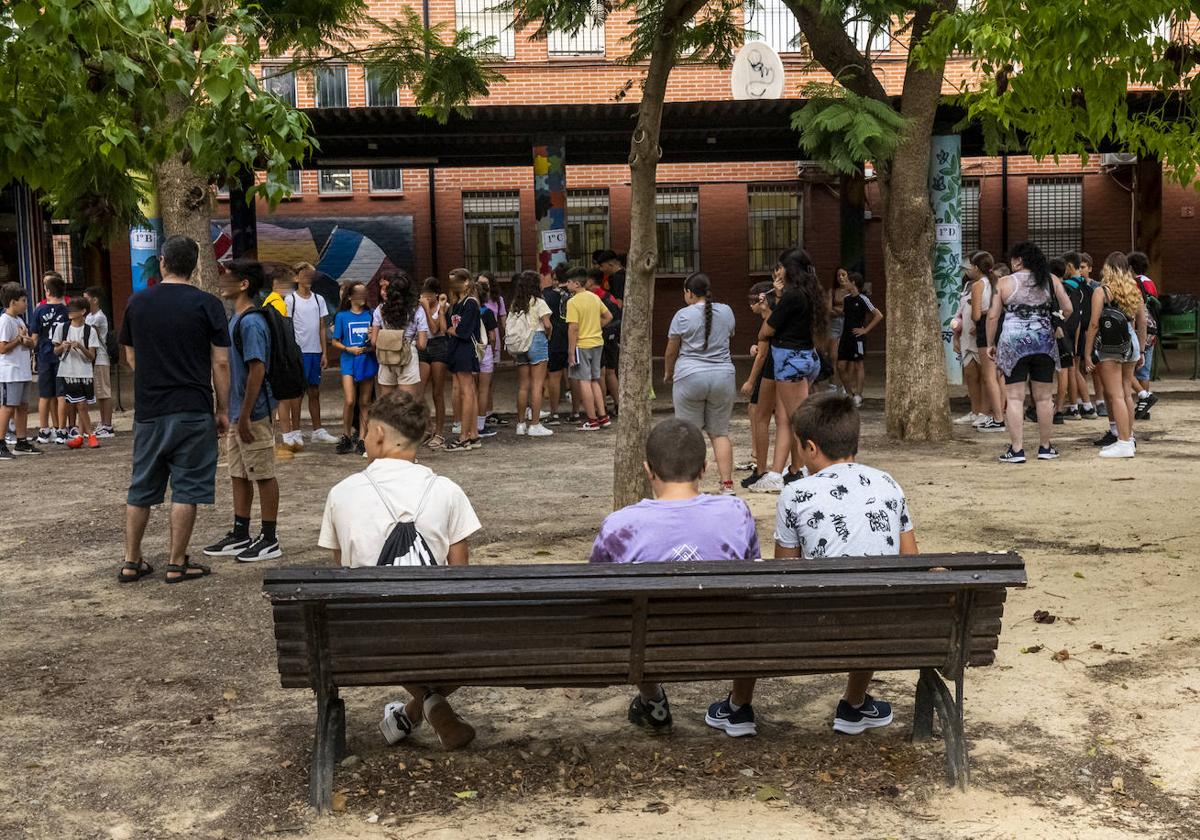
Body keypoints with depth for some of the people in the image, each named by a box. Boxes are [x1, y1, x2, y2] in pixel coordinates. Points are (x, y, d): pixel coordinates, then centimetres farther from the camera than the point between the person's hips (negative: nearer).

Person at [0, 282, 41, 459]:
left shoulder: (19, 319, 16)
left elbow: (32, 343, 17)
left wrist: (29, 341, -4)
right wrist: (20, 339, -11)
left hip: (23, 371, 9)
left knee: (23, 406, 11)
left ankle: (21, 443, 18)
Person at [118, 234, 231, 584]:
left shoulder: (137, 303, 4)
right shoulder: (207, 305, -6)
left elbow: (130, 358, 14)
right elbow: (220, 363, -6)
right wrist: (223, 410, 2)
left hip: (148, 410, 4)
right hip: (193, 411, -3)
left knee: (141, 488, 14)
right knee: (186, 489, 4)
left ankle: (131, 562, 19)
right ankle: (177, 564, 7)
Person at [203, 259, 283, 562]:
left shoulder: (251, 323, -18)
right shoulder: (237, 320, 12)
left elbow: (257, 370, -22)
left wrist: (245, 416, -22)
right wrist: (234, 414, 20)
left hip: (254, 413, -10)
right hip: (238, 412, 10)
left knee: (264, 475, -1)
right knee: (239, 474, 15)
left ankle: (270, 540, 7)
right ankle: (240, 536, 24)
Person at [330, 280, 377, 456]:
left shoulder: (370, 315, 7)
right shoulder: (342, 316, 3)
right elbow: (335, 342, 4)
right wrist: (349, 349, -13)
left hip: (367, 361, 2)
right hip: (349, 362, -2)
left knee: (364, 402, 4)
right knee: (349, 401, -13)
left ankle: (361, 439, 11)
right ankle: (346, 436, 4)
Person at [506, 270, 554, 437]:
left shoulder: (514, 304, 9)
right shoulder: (538, 302, -6)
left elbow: (510, 327, 4)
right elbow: (547, 325, -13)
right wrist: (548, 336, 5)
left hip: (519, 345, 6)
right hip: (536, 340, -6)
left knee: (522, 386, 10)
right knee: (537, 385, -4)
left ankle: (521, 424, 13)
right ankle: (535, 425, -6)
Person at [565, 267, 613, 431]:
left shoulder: (573, 302, -15)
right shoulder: (595, 298, 8)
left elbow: (573, 328, -19)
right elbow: (608, 316, 16)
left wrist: (571, 351, -15)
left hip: (582, 345, -7)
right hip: (597, 343, 8)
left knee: (584, 382, -1)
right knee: (594, 381, 16)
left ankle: (592, 421, 1)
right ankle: (603, 417, 15)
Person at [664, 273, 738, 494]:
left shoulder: (683, 316, -6)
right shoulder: (726, 312, 5)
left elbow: (671, 352, 0)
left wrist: (667, 374, 17)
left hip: (690, 378, -3)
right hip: (723, 377, 3)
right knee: (720, 433, 10)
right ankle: (727, 484, 3)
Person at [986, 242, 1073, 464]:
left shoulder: (1005, 283, 1)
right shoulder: (1051, 281, 7)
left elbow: (993, 316, -1)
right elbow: (1068, 309, 4)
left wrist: (991, 344, 7)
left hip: (1013, 342, -2)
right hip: (1044, 342, 2)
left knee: (1015, 397, -1)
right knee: (1044, 397, 9)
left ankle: (1016, 449, -3)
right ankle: (1045, 447, 16)